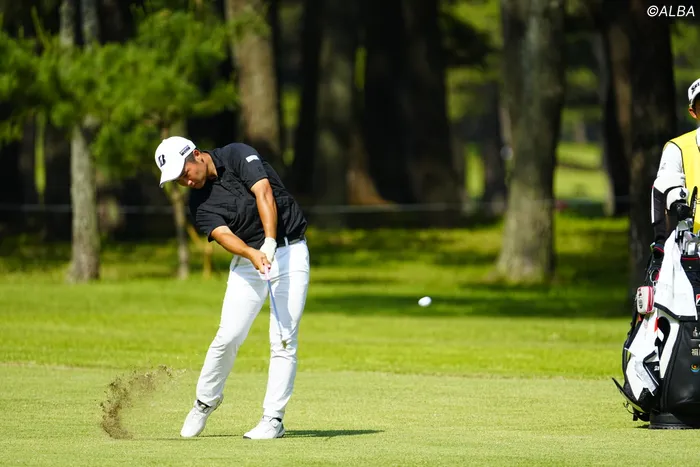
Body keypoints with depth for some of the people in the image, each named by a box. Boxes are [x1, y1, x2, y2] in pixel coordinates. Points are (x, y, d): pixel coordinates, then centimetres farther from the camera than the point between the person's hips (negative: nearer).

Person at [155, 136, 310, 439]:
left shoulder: (237, 156, -9)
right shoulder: (199, 203, 0)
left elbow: (264, 193, -21)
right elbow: (223, 235, -16)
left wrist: (269, 243, -33)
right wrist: (253, 254, -37)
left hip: (289, 252, -3)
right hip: (247, 258, 3)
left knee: (283, 340, -8)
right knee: (229, 335, -6)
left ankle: (273, 418, -4)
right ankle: (206, 400, 16)